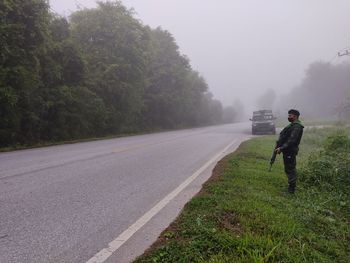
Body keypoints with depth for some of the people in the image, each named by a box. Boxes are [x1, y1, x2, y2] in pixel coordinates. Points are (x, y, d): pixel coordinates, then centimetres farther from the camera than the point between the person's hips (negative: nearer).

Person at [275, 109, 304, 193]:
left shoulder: (297, 127, -16)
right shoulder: (292, 125, 17)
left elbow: (291, 140, -24)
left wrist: (281, 148, -23)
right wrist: (280, 147, 12)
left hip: (290, 151, -10)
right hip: (287, 151, 10)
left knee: (290, 169, -5)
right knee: (288, 169, 17)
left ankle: (291, 189, 2)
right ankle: (291, 186, 29)